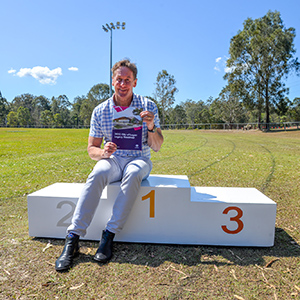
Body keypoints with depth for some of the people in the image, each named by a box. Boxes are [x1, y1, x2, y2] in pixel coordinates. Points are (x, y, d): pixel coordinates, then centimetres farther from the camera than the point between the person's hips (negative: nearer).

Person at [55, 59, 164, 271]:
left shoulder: (148, 107, -3)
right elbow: (91, 149, 3)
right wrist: (102, 153, -21)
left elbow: (157, 147, -6)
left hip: (139, 159, 0)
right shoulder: (100, 111, -1)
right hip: (112, 159, 1)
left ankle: (110, 234, -28)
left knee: (133, 174, -36)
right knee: (97, 175, -33)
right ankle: (73, 239, -29)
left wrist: (151, 127, -26)